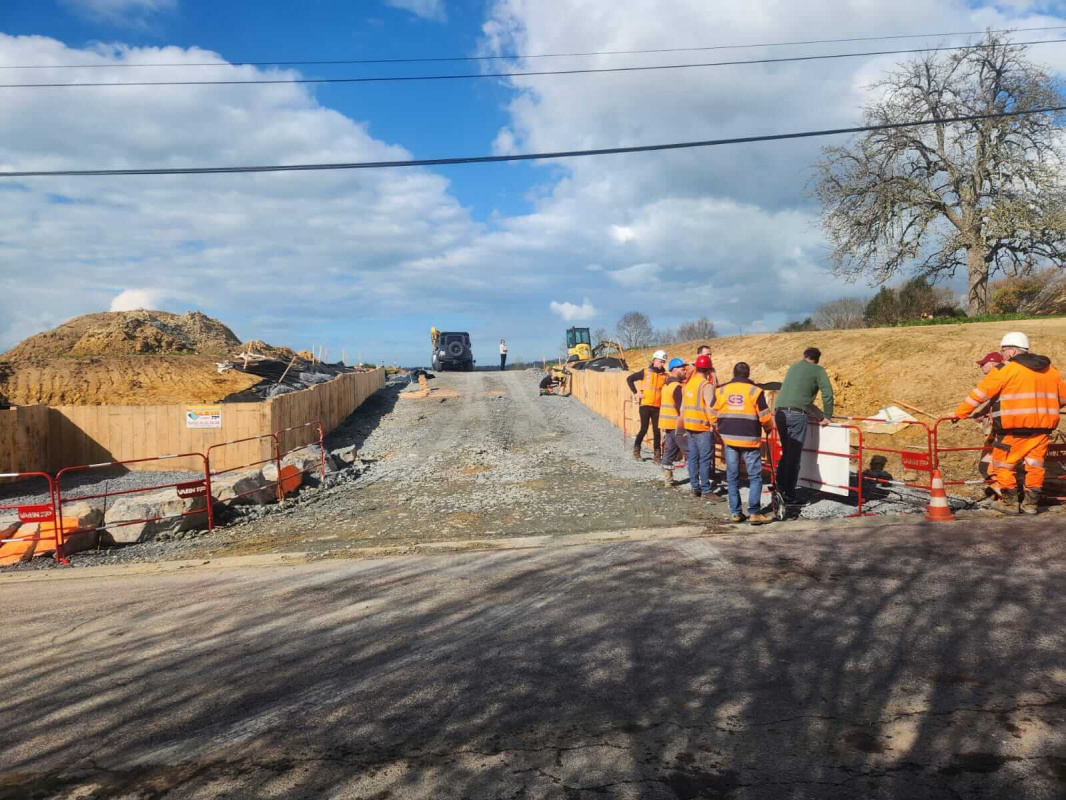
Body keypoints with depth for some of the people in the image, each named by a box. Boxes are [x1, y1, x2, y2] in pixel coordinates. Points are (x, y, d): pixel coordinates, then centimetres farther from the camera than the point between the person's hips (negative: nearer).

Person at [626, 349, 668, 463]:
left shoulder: (665, 376, 5)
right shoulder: (645, 372, -2)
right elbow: (629, 379, 1)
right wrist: (635, 393, -3)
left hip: (657, 407, 2)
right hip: (645, 405, -2)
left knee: (656, 431, 2)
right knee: (644, 429, 2)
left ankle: (657, 455, 8)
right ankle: (636, 450, 20)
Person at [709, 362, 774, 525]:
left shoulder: (721, 390, 3)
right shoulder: (755, 391, -6)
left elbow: (713, 416, 7)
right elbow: (765, 417, -5)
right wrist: (769, 429, 16)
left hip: (729, 439, 3)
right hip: (750, 439, -3)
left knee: (732, 477, 10)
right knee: (755, 477, 4)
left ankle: (736, 512, 12)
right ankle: (754, 513, 0)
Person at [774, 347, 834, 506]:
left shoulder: (793, 367, 24)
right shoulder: (818, 371, 7)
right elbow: (828, 394, -4)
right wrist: (827, 416, 6)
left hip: (779, 412, 6)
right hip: (797, 414, -6)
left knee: (786, 452, 17)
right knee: (794, 455, -1)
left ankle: (779, 488, 14)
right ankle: (788, 495, 0)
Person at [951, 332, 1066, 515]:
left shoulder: (1005, 370, -7)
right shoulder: (1050, 370, 14)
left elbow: (980, 393, -8)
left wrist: (959, 413, -4)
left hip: (1016, 426, -6)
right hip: (1044, 425, 6)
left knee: (1004, 464, 7)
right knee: (1034, 464, 13)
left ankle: (1010, 503, 9)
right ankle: (1031, 503, 16)